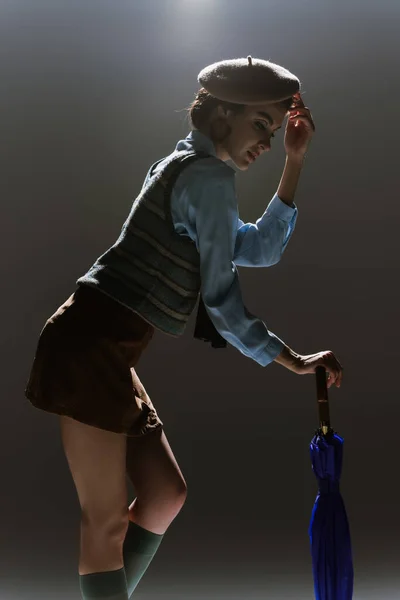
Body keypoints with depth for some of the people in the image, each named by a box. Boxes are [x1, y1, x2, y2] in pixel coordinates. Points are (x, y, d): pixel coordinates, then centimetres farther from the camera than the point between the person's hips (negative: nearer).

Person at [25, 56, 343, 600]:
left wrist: (295, 163, 17)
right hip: (90, 348, -10)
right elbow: (220, 296, -11)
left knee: (165, 494, 12)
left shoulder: (187, 167, 19)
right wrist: (295, 361, -3)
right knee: (107, 521, -6)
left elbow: (260, 249, 22)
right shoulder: (210, 176, -11)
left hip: (108, 352, 10)